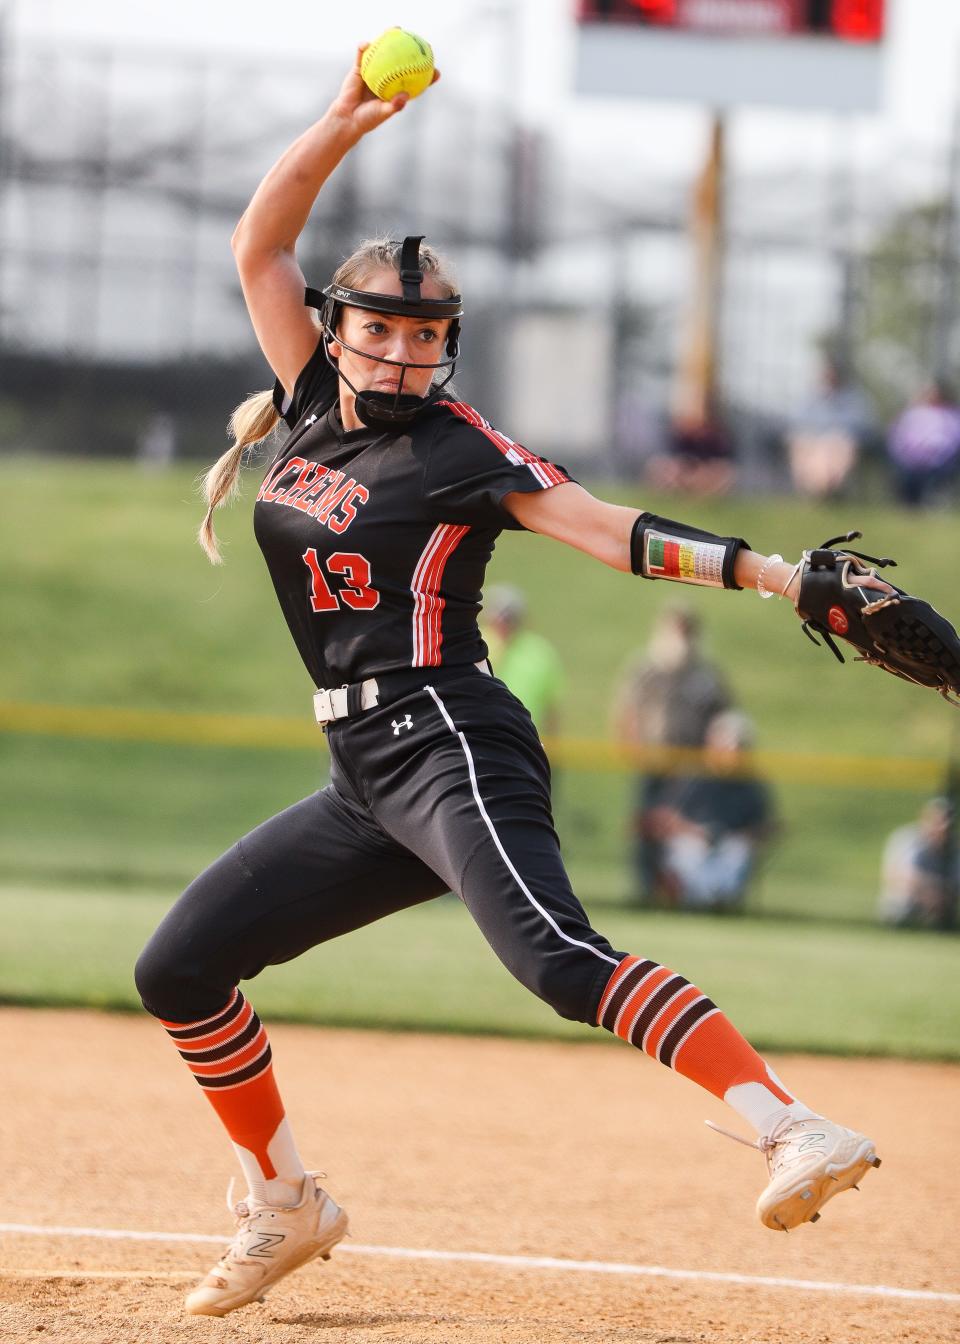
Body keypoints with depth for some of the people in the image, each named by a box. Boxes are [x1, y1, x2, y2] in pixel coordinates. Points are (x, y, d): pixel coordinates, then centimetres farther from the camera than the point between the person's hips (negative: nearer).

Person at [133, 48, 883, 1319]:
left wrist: (773, 573, -25)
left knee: (554, 954, -31)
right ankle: (284, 1206, 22)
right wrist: (348, 119, 3)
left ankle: (794, 1130, -45)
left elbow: (609, 529, -12)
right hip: (364, 777, 8)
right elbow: (260, 245, 13)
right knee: (179, 971, 8)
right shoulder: (315, 408, 14)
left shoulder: (456, 448, -3)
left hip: (452, 747, -8)